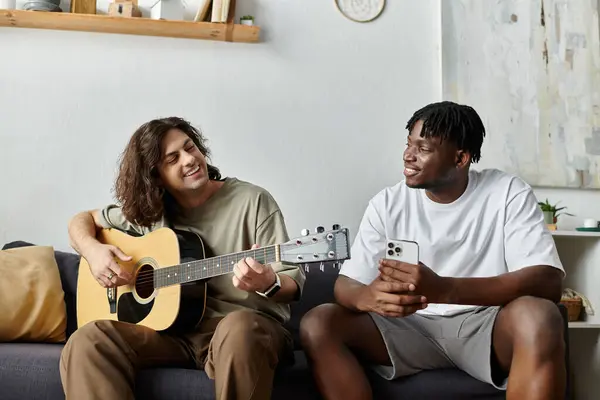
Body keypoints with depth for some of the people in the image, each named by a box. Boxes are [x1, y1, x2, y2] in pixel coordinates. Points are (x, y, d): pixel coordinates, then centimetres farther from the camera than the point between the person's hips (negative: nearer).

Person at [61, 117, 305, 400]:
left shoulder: (252, 201, -4)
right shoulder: (148, 210, 8)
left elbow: (293, 283, -5)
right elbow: (82, 221, 22)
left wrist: (268, 283, -30)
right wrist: (93, 250, -2)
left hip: (247, 324, -3)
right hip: (173, 326, 4)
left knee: (239, 331, -40)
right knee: (85, 343, -22)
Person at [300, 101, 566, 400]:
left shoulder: (508, 194, -7)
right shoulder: (387, 204, 0)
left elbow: (548, 280, -20)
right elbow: (346, 285, -3)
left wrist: (442, 288, -35)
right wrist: (368, 297, -32)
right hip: (410, 326, 3)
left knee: (538, 315, -36)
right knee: (317, 325, -20)